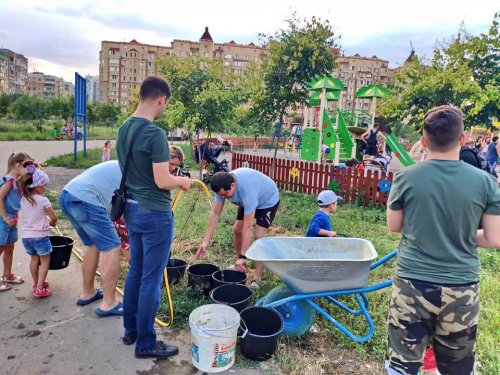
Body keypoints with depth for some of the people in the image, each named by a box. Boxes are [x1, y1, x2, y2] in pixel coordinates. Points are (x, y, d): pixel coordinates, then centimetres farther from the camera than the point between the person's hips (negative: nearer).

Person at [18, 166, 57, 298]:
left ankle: (36, 283, 35)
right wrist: (51, 223, 10)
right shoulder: (43, 200, -16)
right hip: (40, 236, -6)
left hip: (26, 236, 6)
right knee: (44, 261, 7)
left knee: (34, 260, 22)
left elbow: (33, 216, 12)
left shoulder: (23, 199, 2)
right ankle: (40, 289, 4)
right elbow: (54, 218, -11)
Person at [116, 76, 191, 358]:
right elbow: (162, 181, -20)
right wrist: (182, 180, 0)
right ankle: (146, 343, 18)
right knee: (151, 279, 4)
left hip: (132, 209, 9)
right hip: (155, 214, -8)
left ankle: (131, 330, 34)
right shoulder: (155, 134, -20)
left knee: (136, 272, 20)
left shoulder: (124, 129, 7)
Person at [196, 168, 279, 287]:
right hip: (247, 200, 7)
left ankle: (257, 279, -10)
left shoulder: (248, 190, -45)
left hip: (268, 201, -7)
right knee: (237, 229, 5)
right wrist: (205, 241, -23)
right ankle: (241, 265, 26)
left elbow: (248, 227, -43)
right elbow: (215, 214, -19)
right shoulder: (223, 185, -26)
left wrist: (243, 257, -41)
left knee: (259, 236, -19)